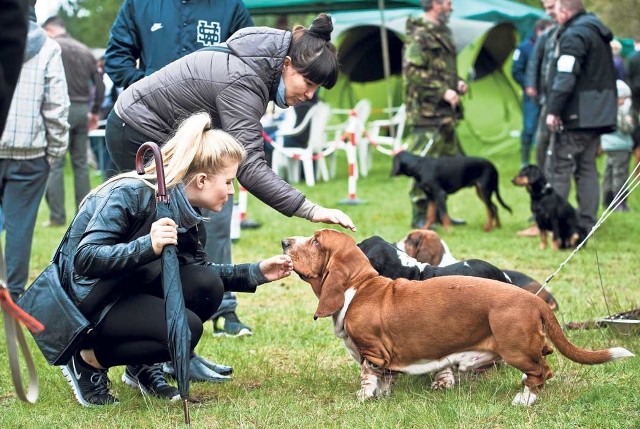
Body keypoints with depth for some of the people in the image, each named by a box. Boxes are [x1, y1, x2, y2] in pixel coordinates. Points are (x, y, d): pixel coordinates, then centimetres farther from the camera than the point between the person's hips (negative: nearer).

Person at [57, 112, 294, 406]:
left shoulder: (183, 210, -1)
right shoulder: (130, 194, -25)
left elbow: (200, 269, 11)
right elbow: (85, 259, -31)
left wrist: (255, 273, 0)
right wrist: (148, 247, -43)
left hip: (130, 289, 8)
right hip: (87, 301, -8)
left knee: (207, 286, -13)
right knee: (185, 327, -25)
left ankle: (144, 366, 5)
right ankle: (89, 360, -6)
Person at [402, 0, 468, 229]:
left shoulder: (441, 34, 17)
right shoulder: (419, 36, -13)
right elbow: (412, 72, -20)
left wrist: (457, 83, 9)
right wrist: (443, 91, -20)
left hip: (444, 112, 10)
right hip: (427, 112, -10)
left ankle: (439, 212, 21)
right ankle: (420, 216, -2)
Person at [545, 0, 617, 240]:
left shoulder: (574, 36, -14)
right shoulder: (598, 32, 16)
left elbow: (565, 78, -22)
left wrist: (553, 110, -20)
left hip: (577, 116, -9)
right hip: (599, 114, 9)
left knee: (561, 168, -4)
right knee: (587, 168, 10)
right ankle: (587, 224, 9)